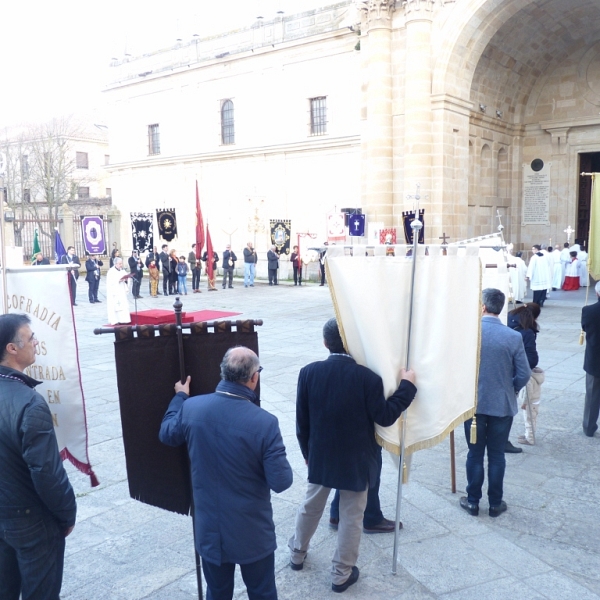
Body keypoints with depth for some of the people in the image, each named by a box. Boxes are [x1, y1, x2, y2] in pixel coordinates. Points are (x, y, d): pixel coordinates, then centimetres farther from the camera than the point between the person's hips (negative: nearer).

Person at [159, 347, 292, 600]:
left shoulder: (192, 407, -13)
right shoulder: (265, 422, -24)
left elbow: (167, 434, 9)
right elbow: (281, 482, -19)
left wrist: (179, 397, 24)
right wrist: (274, 454, 2)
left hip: (210, 529, 3)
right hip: (253, 532, -3)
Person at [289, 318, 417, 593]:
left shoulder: (308, 372, -12)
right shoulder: (367, 377, -21)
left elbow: (302, 420, -4)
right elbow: (385, 417, -12)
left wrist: (307, 452, 11)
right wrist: (406, 386, -4)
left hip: (320, 456, 3)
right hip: (356, 460, -3)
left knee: (311, 506, 23)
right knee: (351, 515, 13)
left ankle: (297, 554, 43)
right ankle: (342, 574, 26)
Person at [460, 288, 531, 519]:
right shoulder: (514, 337, -12)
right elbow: (524, 374, -8)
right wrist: (511, 390, 12)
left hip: (473, 403, 0)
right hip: (502, 405, 0)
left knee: (475, 454, 13)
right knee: (497, 455, 12)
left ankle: (473, 501, 23)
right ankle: (495, 503, 23)